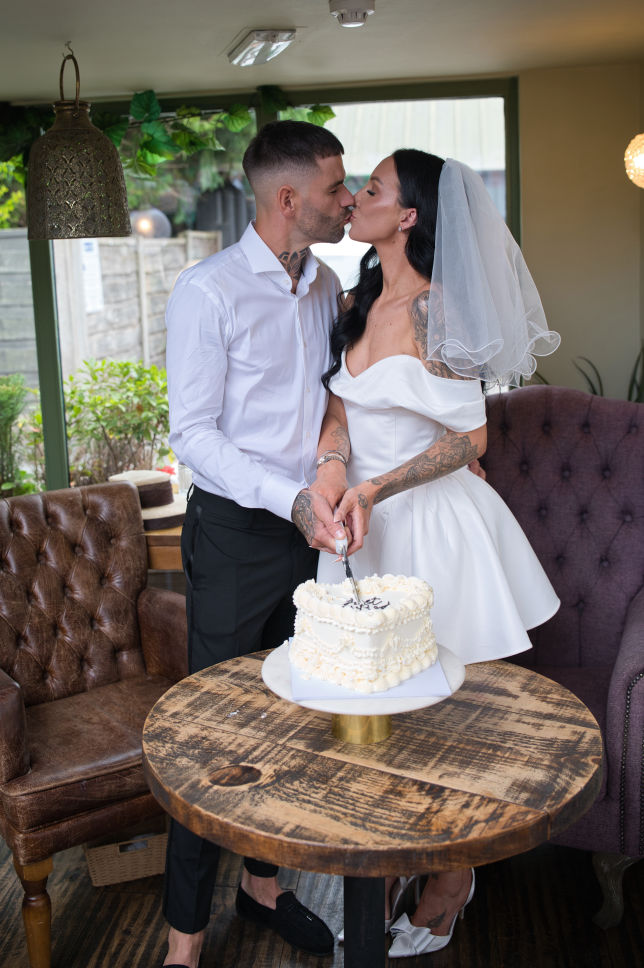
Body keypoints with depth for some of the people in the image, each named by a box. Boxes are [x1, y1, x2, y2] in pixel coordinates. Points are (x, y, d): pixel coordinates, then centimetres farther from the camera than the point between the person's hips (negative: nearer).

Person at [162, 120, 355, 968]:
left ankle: (263, 884, 35)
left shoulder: (326, 286, 10)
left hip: (309, 529, 7)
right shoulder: (208, 292, -12)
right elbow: (193, 435, -15)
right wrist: (291, 499, -25)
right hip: (236, 531, -6)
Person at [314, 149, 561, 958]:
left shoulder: (434, 308, -15)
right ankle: (387, 869, 33)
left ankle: (450, 885, 29)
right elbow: (338, 406, 4)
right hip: (366, 525, 7)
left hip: (432, 527, -7)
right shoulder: (359, 303, 8)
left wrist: (375, 489, -22)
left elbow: (469, 438, -15)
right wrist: (333, 464, -17)